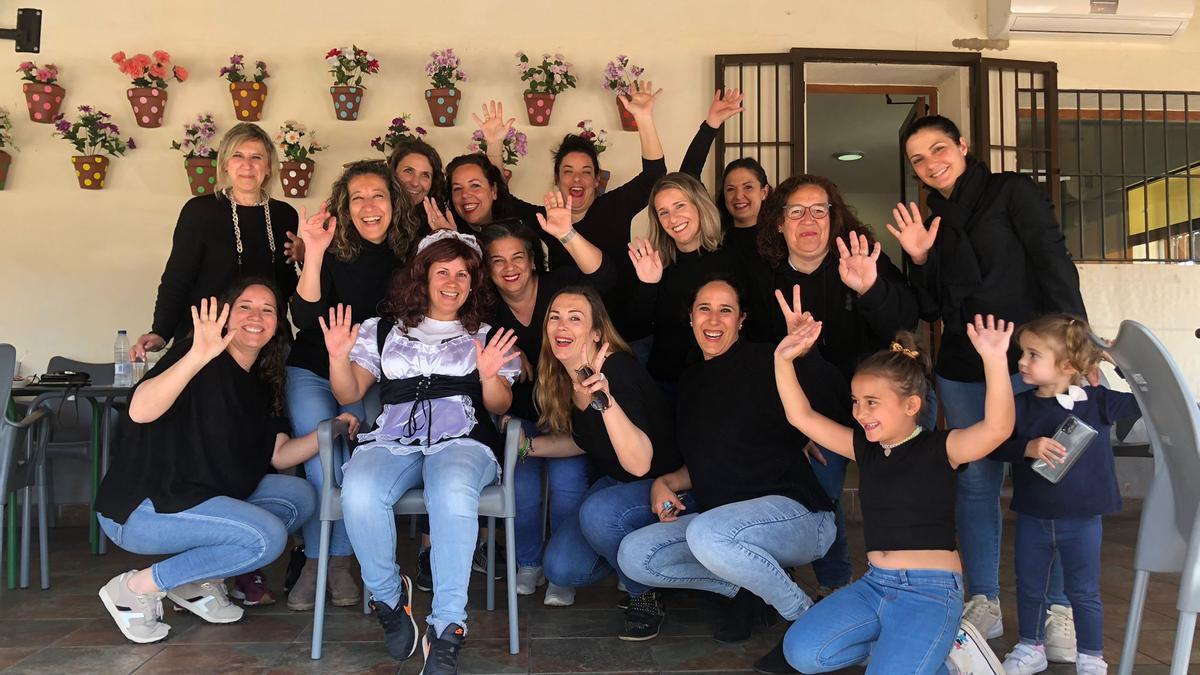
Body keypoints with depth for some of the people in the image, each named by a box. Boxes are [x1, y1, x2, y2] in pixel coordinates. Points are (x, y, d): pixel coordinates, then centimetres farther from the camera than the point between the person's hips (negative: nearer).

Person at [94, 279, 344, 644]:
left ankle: (198, 581, 1)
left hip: (209, 498, 9)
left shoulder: (262, 384, 10)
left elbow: (278, 455, 6)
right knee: (267, 535, -24)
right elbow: (140, 411, -32)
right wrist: (198, 356, -45)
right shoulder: (199, 360, -14)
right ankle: (136, 588, -9)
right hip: (142, 506, -8)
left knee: (300, 497, -1)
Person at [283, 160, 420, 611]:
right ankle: (315, 561, 4)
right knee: (321, 465, -16)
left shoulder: (408, 253, -4)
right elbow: (305, 317, -22)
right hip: (313, 374, -1)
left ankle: (338, 562, 2)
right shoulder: (334, 252, -10)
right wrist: (313, 253, -32)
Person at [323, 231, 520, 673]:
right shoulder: (383, 329, 22)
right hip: (392, 440, 2)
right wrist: (339, 357, -6)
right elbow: (349, 394, 14)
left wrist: (489, 376, -13)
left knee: (453, 495, -39)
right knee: (358, 495, -34)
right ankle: (390, 598, -7)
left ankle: (446, 630, -30)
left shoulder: (488, 336, 20)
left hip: (462, 440, -1)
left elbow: (499, 407, 9)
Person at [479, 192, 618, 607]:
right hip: (520, 417, 2)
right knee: (523, 487, -20)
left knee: (567, 485, -21)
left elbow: (602, 276, -29)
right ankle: (528, 565, 7)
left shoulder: (557, 286, -10)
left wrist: (567, 234, -44)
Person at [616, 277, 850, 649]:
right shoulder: (691, 380, 12)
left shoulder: (764, 364, -10)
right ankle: (748, 585, 3)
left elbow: (845, 407, -18)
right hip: (721, 514, 7)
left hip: (796, 512, -7)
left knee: (705, 532, -36)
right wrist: (664, 483, 4)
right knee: (633, 555, -7)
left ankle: (805, 613, -12)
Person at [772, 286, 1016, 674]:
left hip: (931, 590, -6)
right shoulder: (863, 447, 9)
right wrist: (784, 358, -5)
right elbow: (801, 416, 7)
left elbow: (997, 427, -25)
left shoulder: (940, 448, -7)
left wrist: (994, 360, -37)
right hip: (874, 584, 6)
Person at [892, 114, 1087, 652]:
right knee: (975, 484, 8)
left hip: (1028, 361, -5)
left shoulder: (1011, 191, 1)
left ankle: (1058, 611, 9)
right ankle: (984, 604, 18)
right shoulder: (932, 221, 16)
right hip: (962, 372, 5)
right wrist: (920, 261, -2)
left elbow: (1054, 263, -8)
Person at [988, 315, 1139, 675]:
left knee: (1084, 592, 11)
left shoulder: (1098, 402, -8)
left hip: (1082, 521, -2)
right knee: (1029, 588, 17)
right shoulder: (1020, 406, -6)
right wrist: (1029, 447, -29)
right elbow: (996, 446, -13)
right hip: (1032, 519, 2)